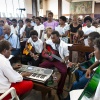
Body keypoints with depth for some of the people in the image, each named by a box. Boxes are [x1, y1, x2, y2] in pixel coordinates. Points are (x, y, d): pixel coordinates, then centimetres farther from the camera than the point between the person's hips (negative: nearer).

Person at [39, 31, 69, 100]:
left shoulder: (64, 45, -15)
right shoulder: (50, 41, -2)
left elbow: (67, 55, -8)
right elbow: (45, 43, 21)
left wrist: (65, 60, -29)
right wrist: (45, 49, 4)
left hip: (60, 61, -5)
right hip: (51, 59, 5)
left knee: (64, 72, -32)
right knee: (40, 66, -16)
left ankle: (59, 91, -13)